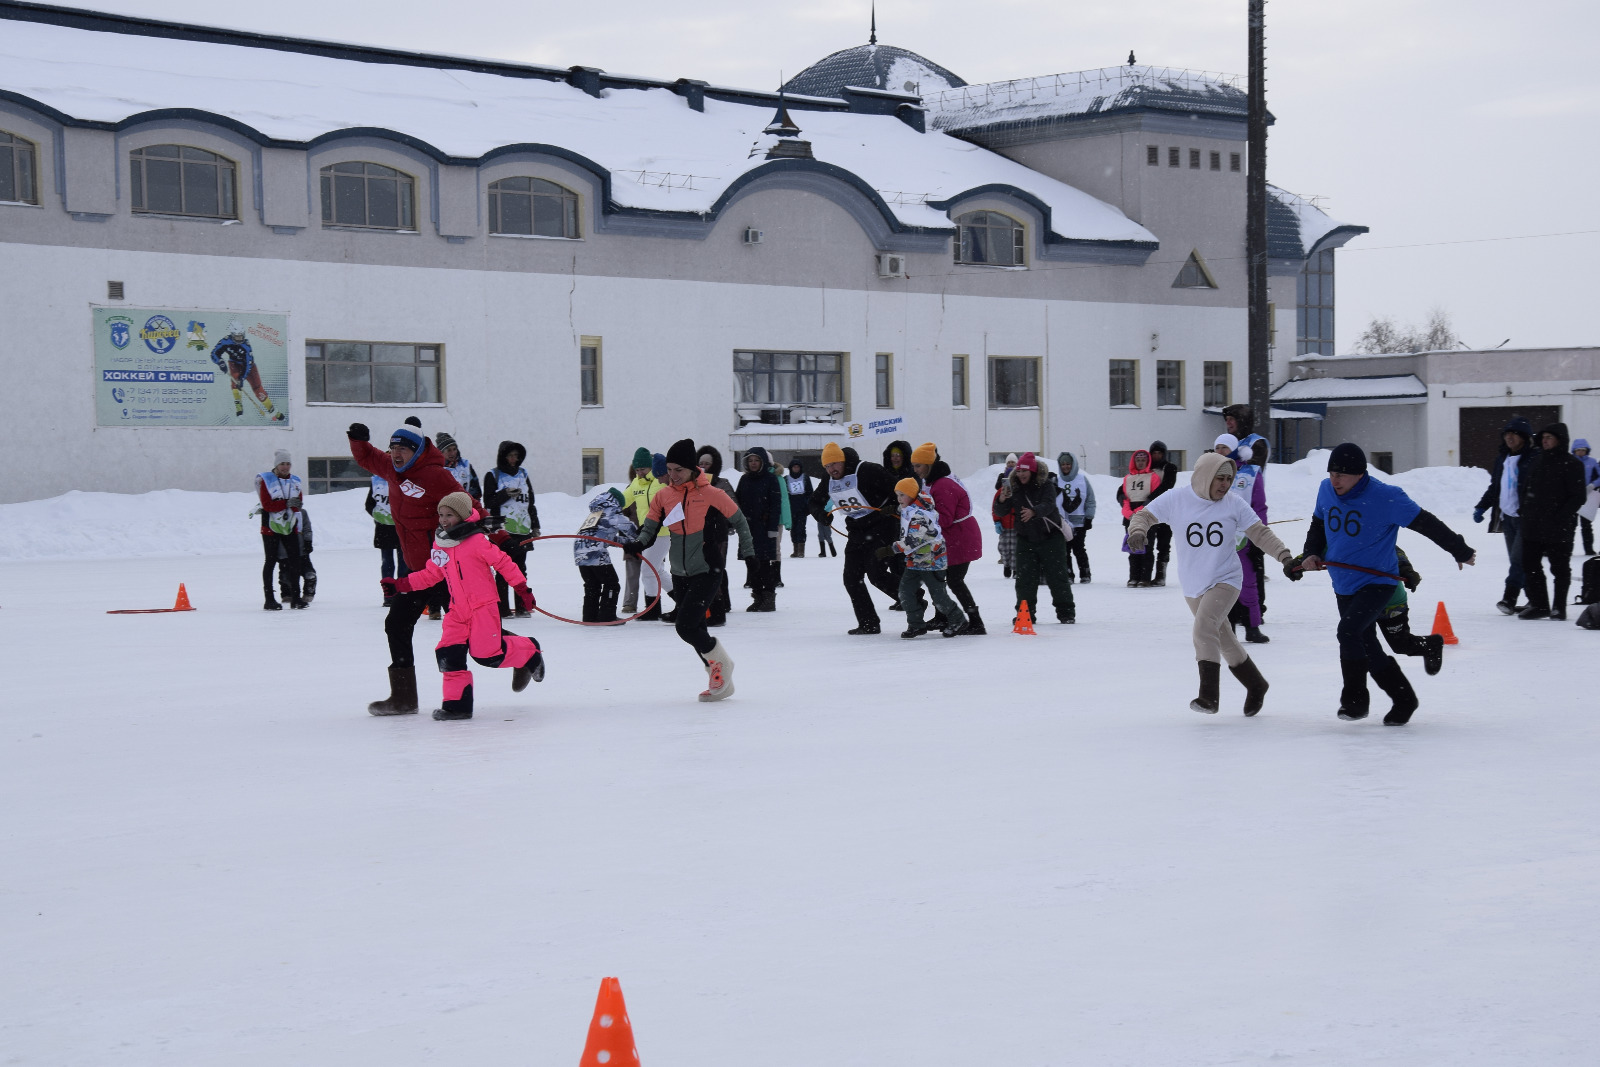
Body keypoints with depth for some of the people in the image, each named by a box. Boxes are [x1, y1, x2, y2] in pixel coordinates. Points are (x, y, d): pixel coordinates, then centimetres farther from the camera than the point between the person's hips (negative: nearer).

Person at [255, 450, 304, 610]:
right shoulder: (266, 480, -5)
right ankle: (269, 599, 2)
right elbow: (267, 504, -14)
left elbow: (299, 504, 1)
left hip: (290, 527, 4)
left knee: (295, 560, 0)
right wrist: (287, 504, -22)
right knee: (271, 561, -1)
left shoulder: (295, 481, 9)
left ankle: (295, 596, 6)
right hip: (271, 526, -4)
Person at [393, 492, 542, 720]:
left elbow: (503, 562, -11)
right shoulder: (439, 544, 9)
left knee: (487, 653, -10)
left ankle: (530, 654, 17)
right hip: (458, 611, 6)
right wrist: (401, 584, 11)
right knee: (448, 654, -5)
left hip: (483, 606, -6)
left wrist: (521, 588, -11)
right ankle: (456, 704, 3)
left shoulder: (476, 540, -13)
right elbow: (431, 574, 18)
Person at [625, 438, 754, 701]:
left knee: (686, 626, -16)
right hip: (680, 573, 6)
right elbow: (651, 527, 8)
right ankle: (722, 682, 21)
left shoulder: (711, 494, -11)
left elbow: (738, 520, 1)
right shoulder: (664, 496, 2)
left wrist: (748, 552, 6)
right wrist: (639, 544, -12)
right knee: (694, 629, 9)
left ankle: (720, 663, 9)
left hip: (706, 573, -6)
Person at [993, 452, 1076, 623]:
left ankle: (1066, 613, 9)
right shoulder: (1014, 488, 1)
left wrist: (1033, 511, -48)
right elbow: (1002, 512, -2)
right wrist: (1002, 501, -24)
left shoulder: (1046, 485, -10)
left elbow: (1048, 505, -28)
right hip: (1026, 539, 3)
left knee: (1056, 576, 1)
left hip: (1050, 537, -3)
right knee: (1025, 577, 0)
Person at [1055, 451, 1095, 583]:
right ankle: (1068, 575, 10)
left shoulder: (1082, 479, 1)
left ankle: (1085, 573, 11)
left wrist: (1089, 518, -2)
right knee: (1065, 550, 3)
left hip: (1079, 522, -2)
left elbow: (1090, 500, 3)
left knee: (1079, 549, 1)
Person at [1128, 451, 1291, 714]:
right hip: (1193, 585, 3)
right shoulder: (1176, 500, -8)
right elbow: (1144, 515, -5)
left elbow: (1260, 533, -3)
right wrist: (1138, 531, -28)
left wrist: (1284, 555, -16)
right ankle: (1256, 686, 37)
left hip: (1226, 580, -3)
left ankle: (1209, 696, -28)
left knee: (1204, 625, -26)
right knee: (1223, 640, 15)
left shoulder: (1233, 503, -8)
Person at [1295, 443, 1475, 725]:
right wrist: (1311, 554, 2)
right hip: (1344, 585, 7)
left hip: (1378, 582, -7)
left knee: (1349, 630, -26)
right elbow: (1318, 524, 18)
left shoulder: (1386, 497, -20)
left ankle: (1355, 699, -9)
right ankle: (1404, 699, 30)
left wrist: (1461, 551, -3)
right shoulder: (1326, 490, -2)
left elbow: (1426, 524, -11)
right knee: (1367, 647, 12)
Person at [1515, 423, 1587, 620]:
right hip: (1532, 526, 6)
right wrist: (1523, 508, 8)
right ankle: (1538, 604, 17)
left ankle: (1559, 607, 11)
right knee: (1530, 565, 8)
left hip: (1558, 529, -6)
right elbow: (1523, 486, 21)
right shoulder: (1535, 459, 12)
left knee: (1560, 567, 3)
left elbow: (1577, 497, -10)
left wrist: (1561, 518, -18)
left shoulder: (1571, 464, -6)